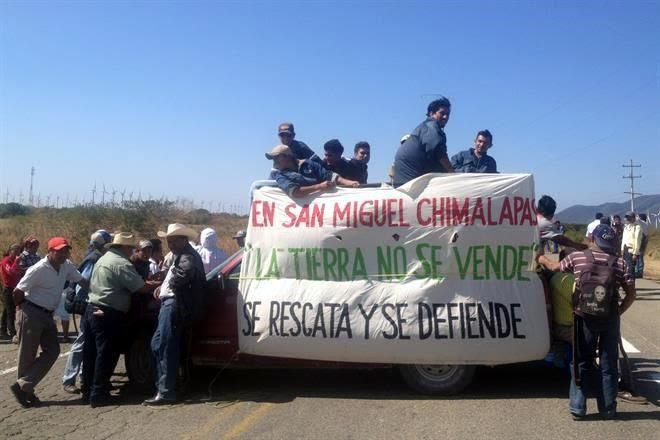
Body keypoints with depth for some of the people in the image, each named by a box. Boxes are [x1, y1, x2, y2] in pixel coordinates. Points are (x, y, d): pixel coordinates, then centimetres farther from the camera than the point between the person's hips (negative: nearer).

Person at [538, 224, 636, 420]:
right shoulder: (620, 263, 0)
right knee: (608, 364, 12)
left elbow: (555, 267, 15)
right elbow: (631, 294, -2)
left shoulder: (577, 257, -2)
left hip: (585, 318, -1)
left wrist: (541, 258, 34)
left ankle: (578, 408, 11)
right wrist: (618, 312, 11)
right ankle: (608, 408, 21)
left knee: (582, 362, 9)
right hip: (610, 319, 1)